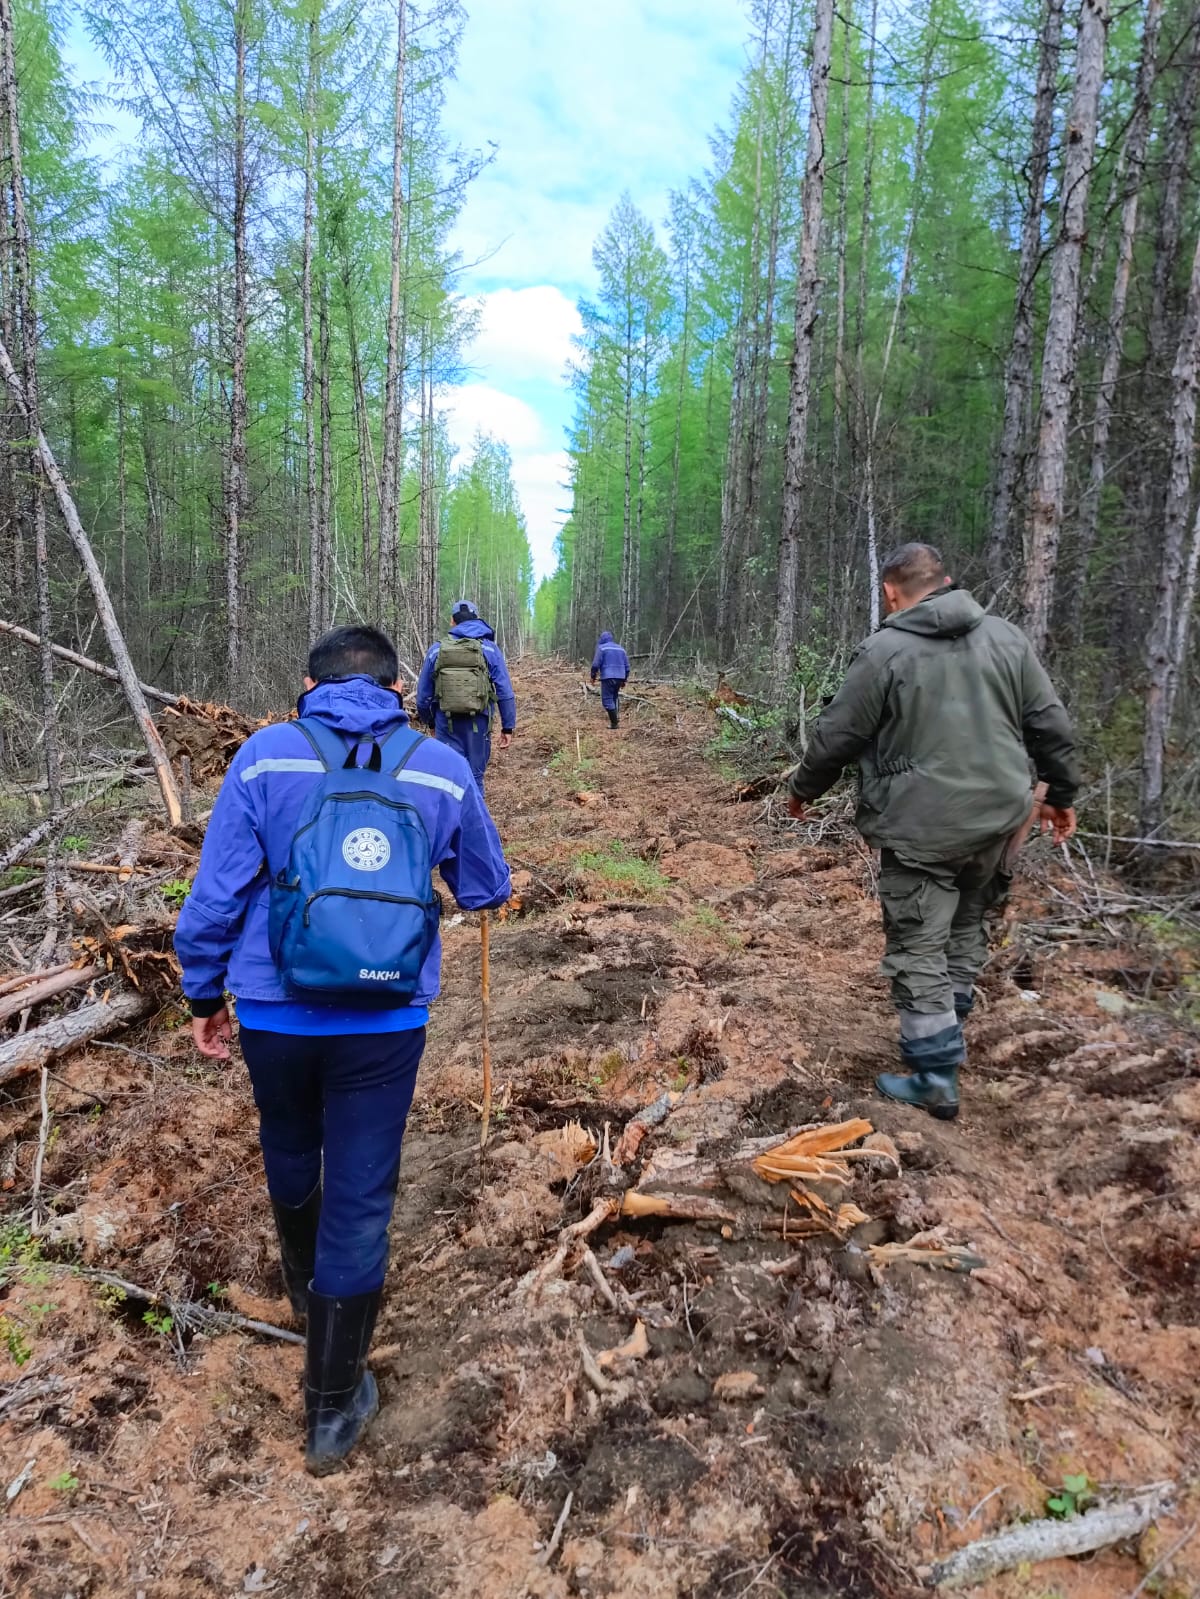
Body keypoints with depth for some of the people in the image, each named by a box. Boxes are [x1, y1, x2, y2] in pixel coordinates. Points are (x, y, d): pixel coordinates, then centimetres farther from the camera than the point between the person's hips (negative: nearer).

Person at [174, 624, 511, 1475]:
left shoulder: (265, 756, -5)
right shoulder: (443, 767, -3)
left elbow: (216, 892, -4)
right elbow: (487, 890, 10)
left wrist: (204, 994, 10)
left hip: (273, 1013, 2)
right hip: (385, 1022, -1)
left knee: (290, 1155, 28)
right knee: (360, 1199, 10)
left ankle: (305, 1278, 56)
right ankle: (333, 1408, 21)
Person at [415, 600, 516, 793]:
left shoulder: (436, 649, 3)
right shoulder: (489, 649, 0)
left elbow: (423, 694, 8)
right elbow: (505, 692, -4)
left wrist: (430, 722, 23)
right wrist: (508, 726, 2)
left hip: (447, 724, 0)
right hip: (478, 723, 0)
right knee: (474, 778, 10)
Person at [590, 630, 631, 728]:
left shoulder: (601, 648, 0)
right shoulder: (620, 648, 17)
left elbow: (596, 664, -8)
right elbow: (627, 666, 18)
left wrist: (593, 676, 4)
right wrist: (624, 680, 24)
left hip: (607, 677, -6)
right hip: (620, 677, 6)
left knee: (607, 699, -3)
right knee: (615, 696, 24)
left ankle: (614, 723, -9)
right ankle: (617, 716, 11)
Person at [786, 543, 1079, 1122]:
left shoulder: (884, 651, -10)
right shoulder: (1006, 637, 5)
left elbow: (835, 737, -5)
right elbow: (1050, 725, 8)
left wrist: (803, 790, 12)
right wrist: (1061, 794, 20)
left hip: (922, 829, -6)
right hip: (998, 819, 6)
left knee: (919, 951, 4)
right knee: (968, 925, 24)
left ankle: (936, 1078, 9)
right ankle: (950, 1025, 39)